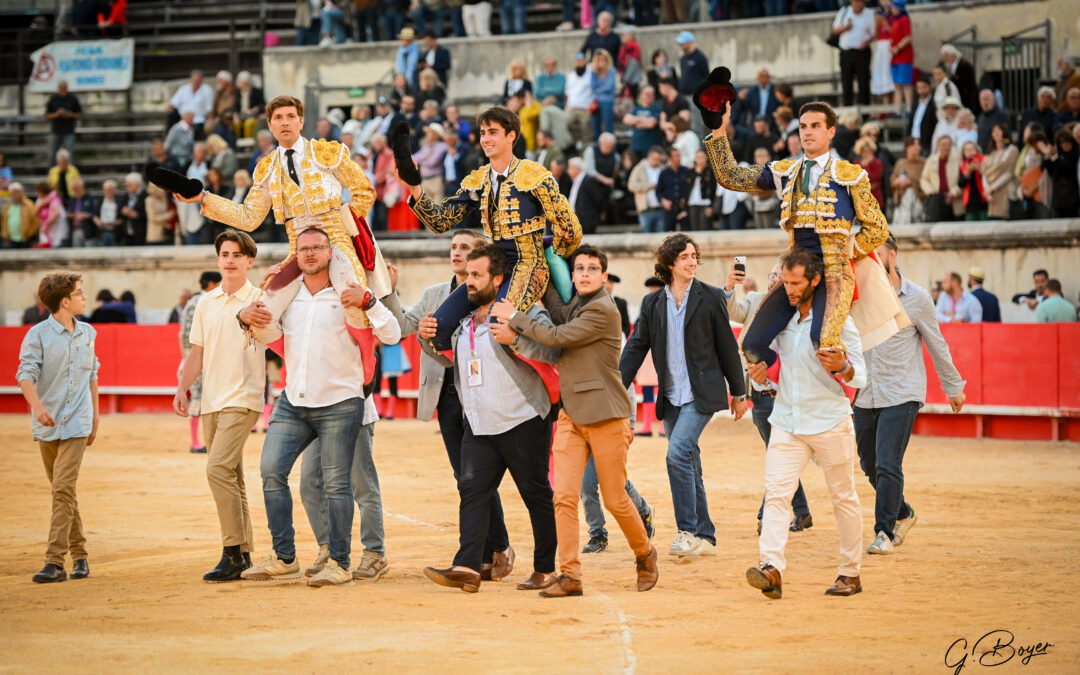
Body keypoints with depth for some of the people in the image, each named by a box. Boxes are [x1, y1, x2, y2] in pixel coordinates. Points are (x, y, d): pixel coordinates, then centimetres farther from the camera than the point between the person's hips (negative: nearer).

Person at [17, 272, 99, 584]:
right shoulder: (38, 335, -5)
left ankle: (55, 562, -15)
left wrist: (95, 414, 22)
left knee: (63, 489, -12)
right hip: (47, 424, 0)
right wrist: (37, 406, -31)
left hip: (76, 423, 1)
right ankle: (79, 554, 23)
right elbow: (26, 374, -14)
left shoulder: (87, 333, 9)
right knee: (63, 491, 10)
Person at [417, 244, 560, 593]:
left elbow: (553, 351, -17)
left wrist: (515, 340, -29)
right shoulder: (463, 319, 16)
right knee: (472, 490, -6)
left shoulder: (524, 311, -5)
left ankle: (545, 569, 10)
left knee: (536, 494, 2)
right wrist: (427, 338, 11)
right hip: (478, 425, 6)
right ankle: (468, 567, -13)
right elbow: (449, 357, 30)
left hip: (522, 423, -6)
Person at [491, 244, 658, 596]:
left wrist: (514, 318, -5)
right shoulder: (576, 306, 17)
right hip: (571, 413, 7)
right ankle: (569, 575, -5)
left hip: (605, 416, -7)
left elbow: (557, 336, -14)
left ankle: (645, 556, 26)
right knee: (564, 495, -7)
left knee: (615, 500, 1)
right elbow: (560, 314, 0)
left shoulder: (603, 310, -12)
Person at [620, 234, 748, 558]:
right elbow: (636, 348, 9)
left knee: (678, 453, -21)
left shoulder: (710, 297, -1)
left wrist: (738, 393, 6)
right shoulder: (652, 303, 8)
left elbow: (727, 347, 3)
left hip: (701, 394, -5)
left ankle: (688, 531, -16)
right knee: (688, 467, 9)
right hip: (670, 398, 5)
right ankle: (704, 538, 17)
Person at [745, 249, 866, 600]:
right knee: (776, 492, -12)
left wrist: (842, 367, -30)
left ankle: (851, 573, 16)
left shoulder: (838, 321, -7)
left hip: (830, 423, -4)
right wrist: (760, 374, 3)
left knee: (844, 497, 6)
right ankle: (772, 568, -23)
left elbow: (860, 376, -8)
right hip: (786, 422, 4)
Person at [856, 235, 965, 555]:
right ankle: (902, 514, 35)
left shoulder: (916, 298, -4)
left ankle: (884, 531, -4)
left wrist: (953, 387, 12)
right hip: (865, 397, 4)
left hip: (901, 396, -4)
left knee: (888, 466, -13)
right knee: (870, 466, 11)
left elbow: (936, 345, 5)